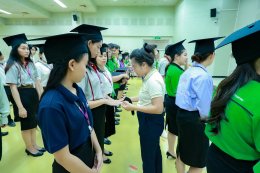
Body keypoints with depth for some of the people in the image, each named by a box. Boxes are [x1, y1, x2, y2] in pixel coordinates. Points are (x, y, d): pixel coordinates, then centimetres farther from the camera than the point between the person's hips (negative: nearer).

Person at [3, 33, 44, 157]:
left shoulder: (30, 64, 8)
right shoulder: (13, 66, -12)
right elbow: (13, 88, -16)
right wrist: (20, 107, -19)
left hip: (34, 95, 6)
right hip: (22, 96, -6)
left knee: (33, 122, 17)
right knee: (26, 123, 9)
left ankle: (34, 145, 34)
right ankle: (29, 148, 27)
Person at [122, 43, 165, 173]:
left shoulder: (153, 80, -26)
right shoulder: (151, 76, 3)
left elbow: (158, 108, -29)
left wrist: (133, 107, -26)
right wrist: (131, 99, 4)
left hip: (151, 122, -10)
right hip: (150, 121, 10)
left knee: (148, 157, 9)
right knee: (155, 151, 27)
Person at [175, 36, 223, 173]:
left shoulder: (188, 71, 5)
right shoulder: (204, 76, -21)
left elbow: (187, 96, 7)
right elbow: (204, 108, -20)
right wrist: (205, 118, -3)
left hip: (182, 115, 8)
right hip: (194, 119, -8)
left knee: (182, 152, 24)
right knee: (198, 161, 11)